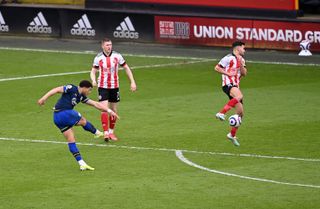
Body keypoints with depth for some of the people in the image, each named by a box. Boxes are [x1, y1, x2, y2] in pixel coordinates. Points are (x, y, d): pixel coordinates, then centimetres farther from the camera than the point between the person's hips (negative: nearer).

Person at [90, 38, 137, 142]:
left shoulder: (117, 56, -4)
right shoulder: (98, 58, -5)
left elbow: (126, 68, 6)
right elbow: (93, 71, 5)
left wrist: (132, 82, 0)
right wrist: (93, 80, -17)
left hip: (114, 86, 2)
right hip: (103, 87, -2)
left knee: (114, 110, 8)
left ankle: (111, 132, 25)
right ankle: (106, 133, -14)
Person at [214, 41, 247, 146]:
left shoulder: (241, 60, 19)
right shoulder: (229, 58, -5)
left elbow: (244, 74, 10)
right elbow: (217, 68, -5)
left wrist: (241, 65, -6)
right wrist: (228, 73, -15)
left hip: (236, 86, 9)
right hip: (228, 84, -9)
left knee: (240, 112, 7)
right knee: (239, 96, -40)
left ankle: (232, 134, 19)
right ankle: (221, 113, -43)